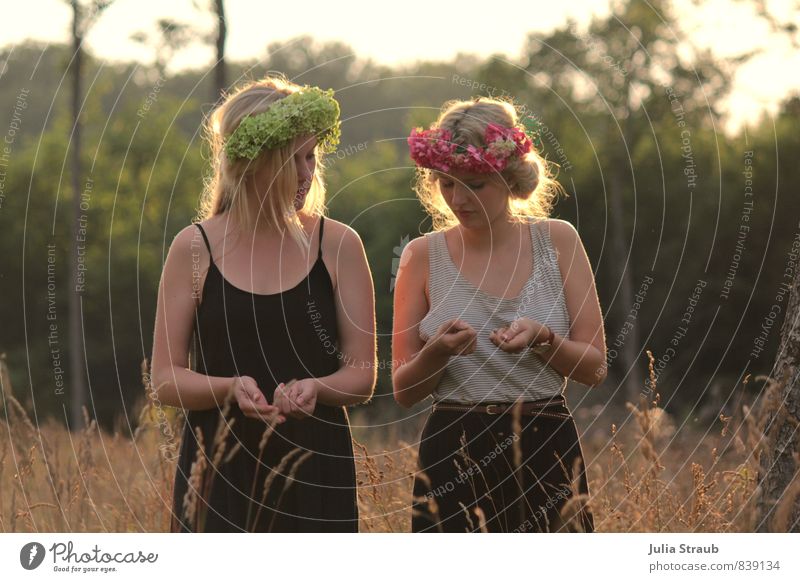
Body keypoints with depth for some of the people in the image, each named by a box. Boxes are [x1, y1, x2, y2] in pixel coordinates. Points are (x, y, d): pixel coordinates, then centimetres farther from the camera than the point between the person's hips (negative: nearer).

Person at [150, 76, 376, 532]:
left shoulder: (337, 246, 2)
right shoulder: (194, 249, 1)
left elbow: (363, 374, 3)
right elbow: (166, 379, 1)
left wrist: (315, 388, -18)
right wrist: (232, 388, -19)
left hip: (314, 473, 1)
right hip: (219, 472, 0)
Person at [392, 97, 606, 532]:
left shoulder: (557, 241, 2)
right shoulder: (424, 255, 1)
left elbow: (594, 368, 2)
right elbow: (403, 390, 3)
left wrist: (543, 340, -17)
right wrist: (436, 352, -17)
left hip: (546, 453, 1)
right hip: (455, 457, 0)